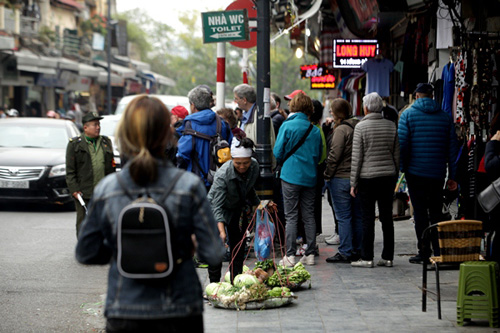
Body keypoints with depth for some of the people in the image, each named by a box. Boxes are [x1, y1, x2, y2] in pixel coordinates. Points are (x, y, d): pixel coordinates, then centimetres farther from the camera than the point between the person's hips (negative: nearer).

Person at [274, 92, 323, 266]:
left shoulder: (287, 126, -7)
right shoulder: (315, 130, 4)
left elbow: (278, 152, -5)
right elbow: (319, 155, 10)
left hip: (291, 175, -4)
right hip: (310, 178, 4)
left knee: (291, 216, -1)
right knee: (309, 216, 10)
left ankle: (290, 255, -3)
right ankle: (310, 254, 12)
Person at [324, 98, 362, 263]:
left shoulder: (341, 130, -13)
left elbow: (334, 156, -15)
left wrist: (328, 175, -5)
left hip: (341, 178, -7)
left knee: (343, 217, -2)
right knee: (357, 216, 11)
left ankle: (345, 252, -1)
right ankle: (357, 251, 17)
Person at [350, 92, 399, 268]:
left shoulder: (361, 127, -7)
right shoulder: (391, 126, 5)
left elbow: (356, 157, -7)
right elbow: (397, 154, 9)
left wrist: (354, 182, -2)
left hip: (368, 177, -4)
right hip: (388, 176, 4)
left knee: (368, 218, 0)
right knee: (387, 217, 7)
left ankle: (367, 258, 1)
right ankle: (388, 257, 10)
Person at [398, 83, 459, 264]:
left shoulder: (408, 114, -2)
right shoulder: (445, 116, 7)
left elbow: (402, 143, -8)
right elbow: (452, 147, 7)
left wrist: (402, 168, 0)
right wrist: (452, 176, 11)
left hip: (416, 172, -3)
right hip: (438, 173, 3)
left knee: (420, 211, 1)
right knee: (436, 212, 10)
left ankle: (423, 252, 0)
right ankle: (439, 252, 9)